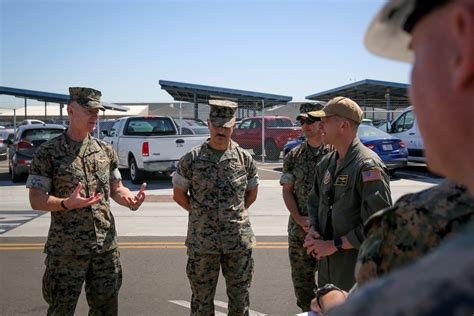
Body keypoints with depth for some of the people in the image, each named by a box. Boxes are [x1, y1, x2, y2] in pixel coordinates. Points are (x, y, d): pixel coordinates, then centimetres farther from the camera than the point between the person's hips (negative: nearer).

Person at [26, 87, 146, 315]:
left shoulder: (105, 150, 7)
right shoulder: (48, 153, -6)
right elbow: (36, 200, -9)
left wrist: (130, 199, -8)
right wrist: (67, 203, -27)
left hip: (106, 246, 4)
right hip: (66, 250, -4)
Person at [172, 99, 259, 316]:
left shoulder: (245, 158, 0)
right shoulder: (192, 159, -5)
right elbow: (178, 194, 5)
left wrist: (234, 213, 4)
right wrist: (201, 214, 2)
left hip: (239, 240, 1)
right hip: (202, 241, -1)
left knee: (239, 297, 13)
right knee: (201, 299, 11)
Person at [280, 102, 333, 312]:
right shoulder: (294, 156, 6)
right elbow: (287, 190, 6)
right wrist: (299, 219, -7)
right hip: (299, 229, 4)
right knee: (301, 278, 13)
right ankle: (308, 311, 31)